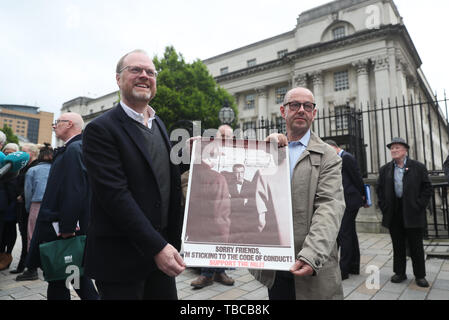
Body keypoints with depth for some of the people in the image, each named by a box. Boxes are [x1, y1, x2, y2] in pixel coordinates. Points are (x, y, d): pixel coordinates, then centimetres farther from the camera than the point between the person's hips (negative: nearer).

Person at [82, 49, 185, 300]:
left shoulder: (160, 124, 12)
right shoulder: (101, 129, -12)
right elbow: (116, 195, -20)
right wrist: (157, 247, -21)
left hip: (163, 249, 7)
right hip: (121, 259, -6)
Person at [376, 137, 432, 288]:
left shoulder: (418, 167, 1)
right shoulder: (385, 169, 8)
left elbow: (427, 188, 0)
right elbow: (379, 189, 11)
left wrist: (419, 206, -8)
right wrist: (384, 206, 2)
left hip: (413, 213, -2)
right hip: (393, 214, 2)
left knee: (416, 245, 6)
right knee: (398, 245, 10)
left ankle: (420, 275, 19)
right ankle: (400, 272, 21)